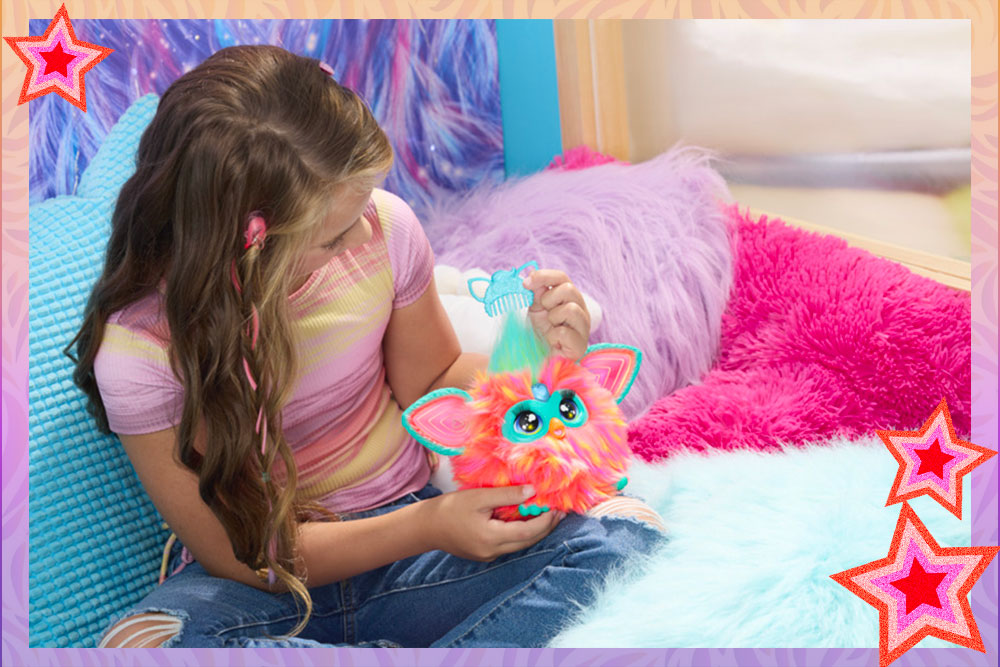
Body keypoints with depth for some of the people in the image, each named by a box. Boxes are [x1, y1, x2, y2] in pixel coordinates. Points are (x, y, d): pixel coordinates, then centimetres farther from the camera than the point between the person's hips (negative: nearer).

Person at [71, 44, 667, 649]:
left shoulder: (384, 227, -11)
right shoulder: (139, 347, -20)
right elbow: (239, 554, -14)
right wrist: (428, 525, -24)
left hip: (402, 526, 2)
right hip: (265, 586, -2)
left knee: (629, 535, -23)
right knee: (135, 644, -37)